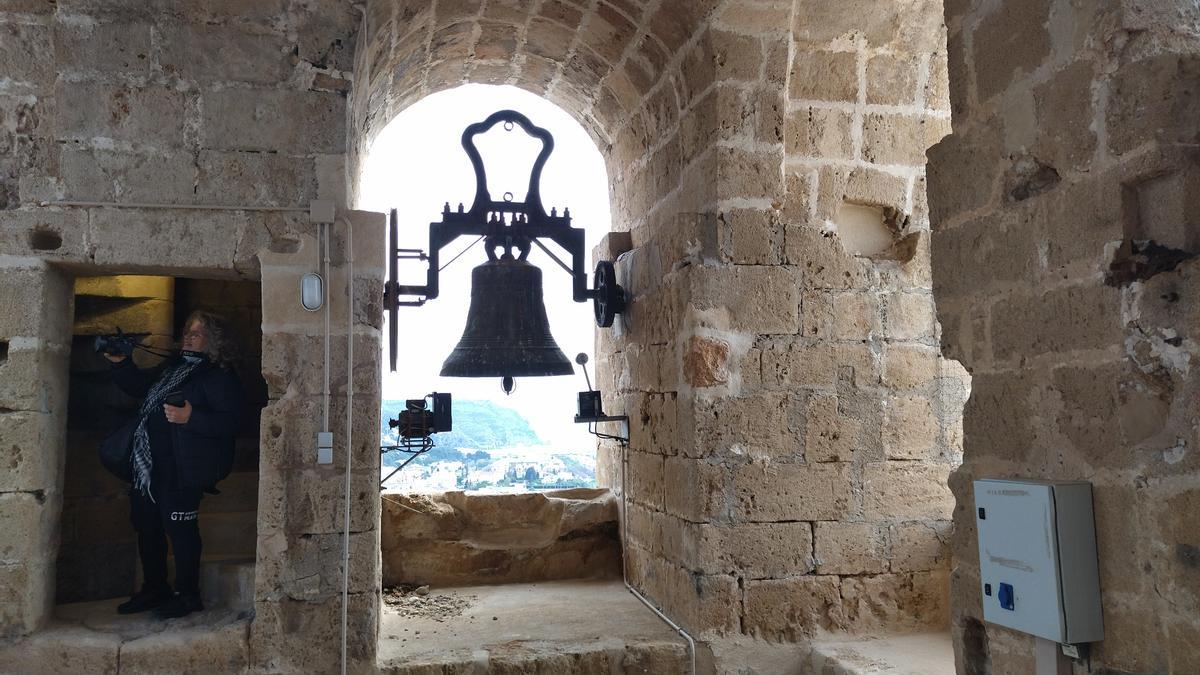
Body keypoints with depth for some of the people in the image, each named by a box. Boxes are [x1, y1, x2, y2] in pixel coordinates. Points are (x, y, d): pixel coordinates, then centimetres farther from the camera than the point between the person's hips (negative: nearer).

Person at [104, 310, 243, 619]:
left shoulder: (220, 376, -10)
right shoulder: (172, 366, 16)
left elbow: (228, 422, -19)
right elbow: (139, 385, 28)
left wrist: (190, 418, -29)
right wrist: (120, 363, 12)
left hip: (183, 467, -9)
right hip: (150, 463, 9)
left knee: (180, 527, -3)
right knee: (146, 524, 17)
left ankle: (188, 596, 11)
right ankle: (154, 590, 32)